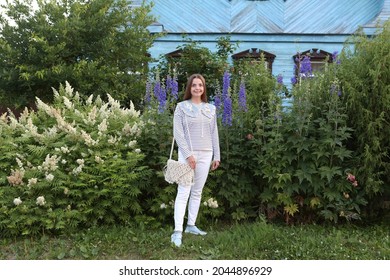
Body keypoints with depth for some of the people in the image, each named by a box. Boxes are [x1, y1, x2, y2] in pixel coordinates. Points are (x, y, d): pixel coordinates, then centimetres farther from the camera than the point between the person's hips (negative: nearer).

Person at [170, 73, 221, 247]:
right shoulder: (182, 107, -1)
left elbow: (214, 133, 13)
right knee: (183, 192, -10)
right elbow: (177, 133, -8)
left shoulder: (211, 108, 12)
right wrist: (188, 154, -16)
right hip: (187, 153, -4)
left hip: (206, 154, 5)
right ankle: (177, 231, -11)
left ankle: (191, 225, 20)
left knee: (197, 192, 10)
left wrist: (216, 156, 9)